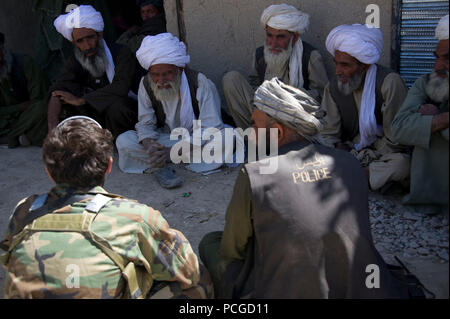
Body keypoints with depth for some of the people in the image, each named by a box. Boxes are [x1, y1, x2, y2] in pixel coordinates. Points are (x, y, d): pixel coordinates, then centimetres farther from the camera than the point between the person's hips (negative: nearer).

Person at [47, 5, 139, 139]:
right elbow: (57, 91, -13)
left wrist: (80, 100, -24)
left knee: (116, 103, -36)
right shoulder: (76, 62, 2)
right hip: (96, 114, 4)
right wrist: (52, 125, -32)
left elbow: (121, 88, -26)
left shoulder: (121, 53, -11)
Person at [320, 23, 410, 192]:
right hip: (352, 150, 4)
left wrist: (361, 158, -16)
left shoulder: (390, 82, -16)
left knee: (401, 163, -38)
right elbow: (328, 135, 1)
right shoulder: (333, 87, 0)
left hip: (385, 155, -4)